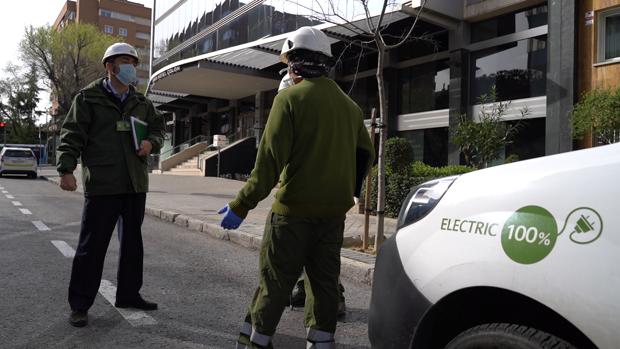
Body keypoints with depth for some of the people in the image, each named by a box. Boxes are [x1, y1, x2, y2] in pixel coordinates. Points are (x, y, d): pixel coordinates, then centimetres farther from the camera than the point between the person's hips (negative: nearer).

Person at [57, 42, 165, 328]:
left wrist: (152, 143, -1)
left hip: (135, 185, 5)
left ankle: (128, 294, 28)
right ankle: (79, 304, 13)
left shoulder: (141, 103, 13)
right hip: (102, 184, -5)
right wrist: (66, 169, -15)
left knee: (132, 242, 13)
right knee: (92, 246, 0)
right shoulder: (88, 98, -1)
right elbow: (72, 135, -5)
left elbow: (158, 128, 21)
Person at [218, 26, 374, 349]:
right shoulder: (349, 105, 10)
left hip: (294, 209, -5)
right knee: (324, 281, 13)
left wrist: (240, 206, -13)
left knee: (274, 281, 4)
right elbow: (365, 154, 16)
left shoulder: (290, 98, -9)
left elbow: (270, 159, -16)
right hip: (334, 212, 6)